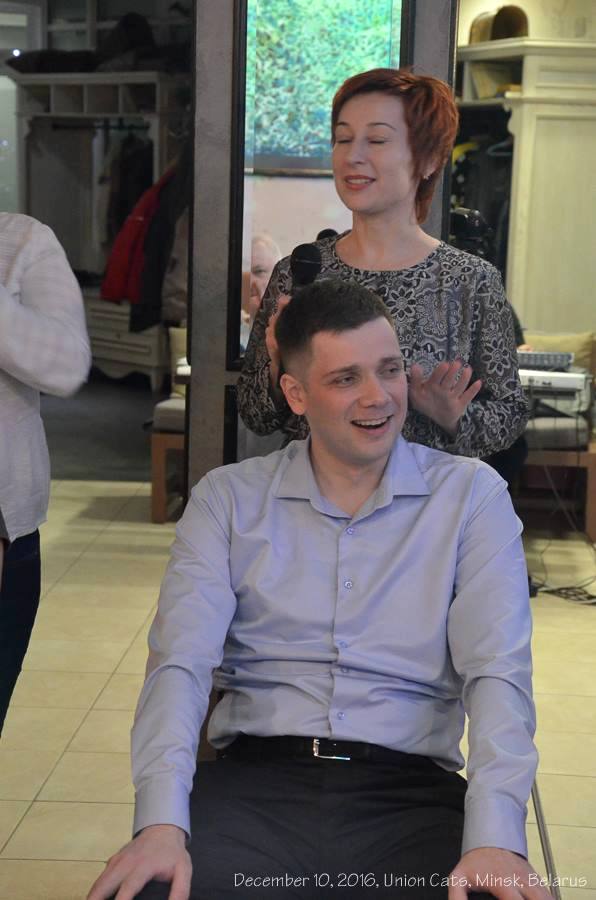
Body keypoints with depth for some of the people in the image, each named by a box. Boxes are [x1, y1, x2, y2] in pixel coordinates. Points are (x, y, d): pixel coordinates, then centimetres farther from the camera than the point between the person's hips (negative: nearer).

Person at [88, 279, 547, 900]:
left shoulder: (472, 495, 6)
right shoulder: (226, 499, 8)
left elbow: (497, 670, -4)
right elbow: (181, 661, -3)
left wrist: (495, 838, -20)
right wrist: (162, 822, -20)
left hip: (410, 789, 1)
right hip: (253, 781, 0)